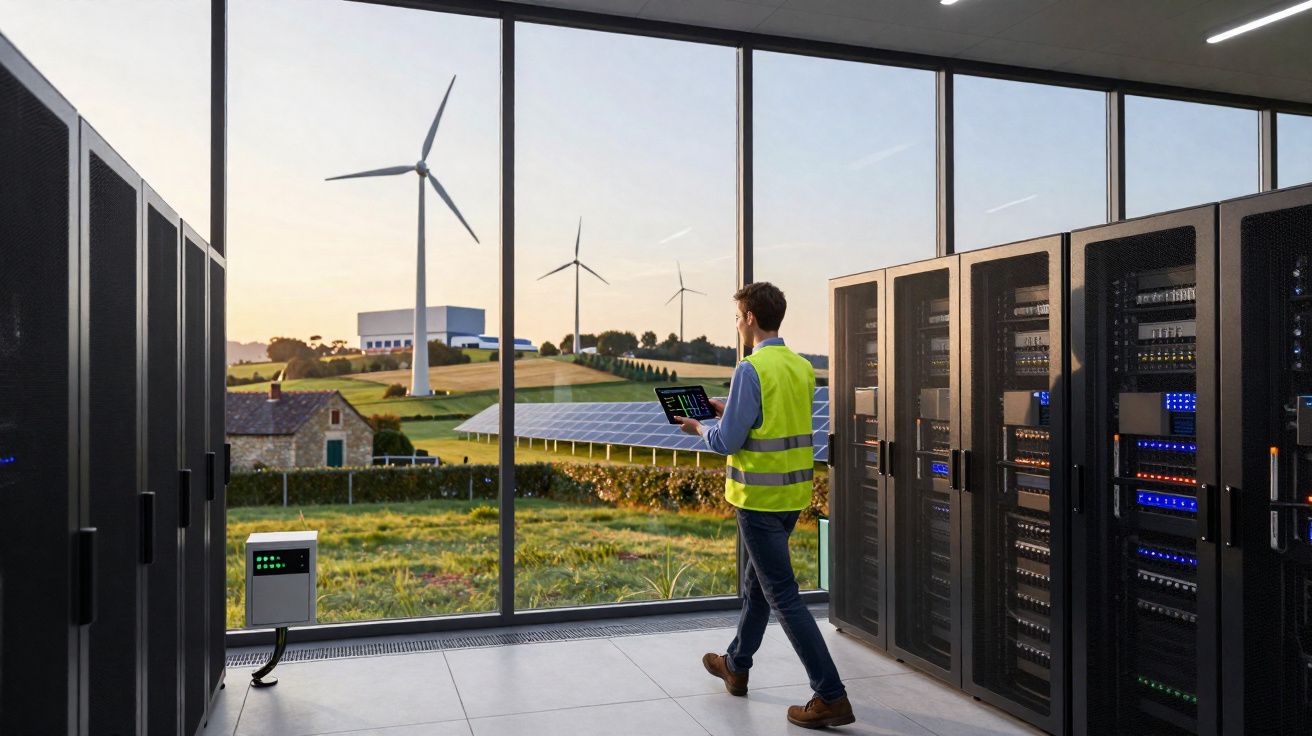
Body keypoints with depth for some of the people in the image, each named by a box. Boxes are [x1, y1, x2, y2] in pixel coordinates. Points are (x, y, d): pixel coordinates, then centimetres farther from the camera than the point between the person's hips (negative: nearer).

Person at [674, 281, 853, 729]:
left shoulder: (751, 371, -18)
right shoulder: (802, 368, 7)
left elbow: (727, 442, -18)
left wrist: (700, 428, 3)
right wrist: (728, 411, 21)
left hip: (759, 496, -9)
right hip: (794, 493, 9)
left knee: (782, 595, -2)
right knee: (756, 581, 22)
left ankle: (831, 697, 1)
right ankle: (736, 666, 39)